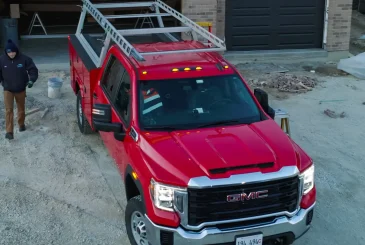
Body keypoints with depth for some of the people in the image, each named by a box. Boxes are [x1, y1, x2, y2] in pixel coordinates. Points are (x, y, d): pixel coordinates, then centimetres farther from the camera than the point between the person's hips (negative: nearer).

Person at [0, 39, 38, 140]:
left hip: (21, 89, 1)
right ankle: (9, 131, -9)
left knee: (21, 109, 17)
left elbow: (33, 70, -9)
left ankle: (21, 124, 41)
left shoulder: (24, 59, -15)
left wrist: (31, 80, -25)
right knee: (9, 110, -9)